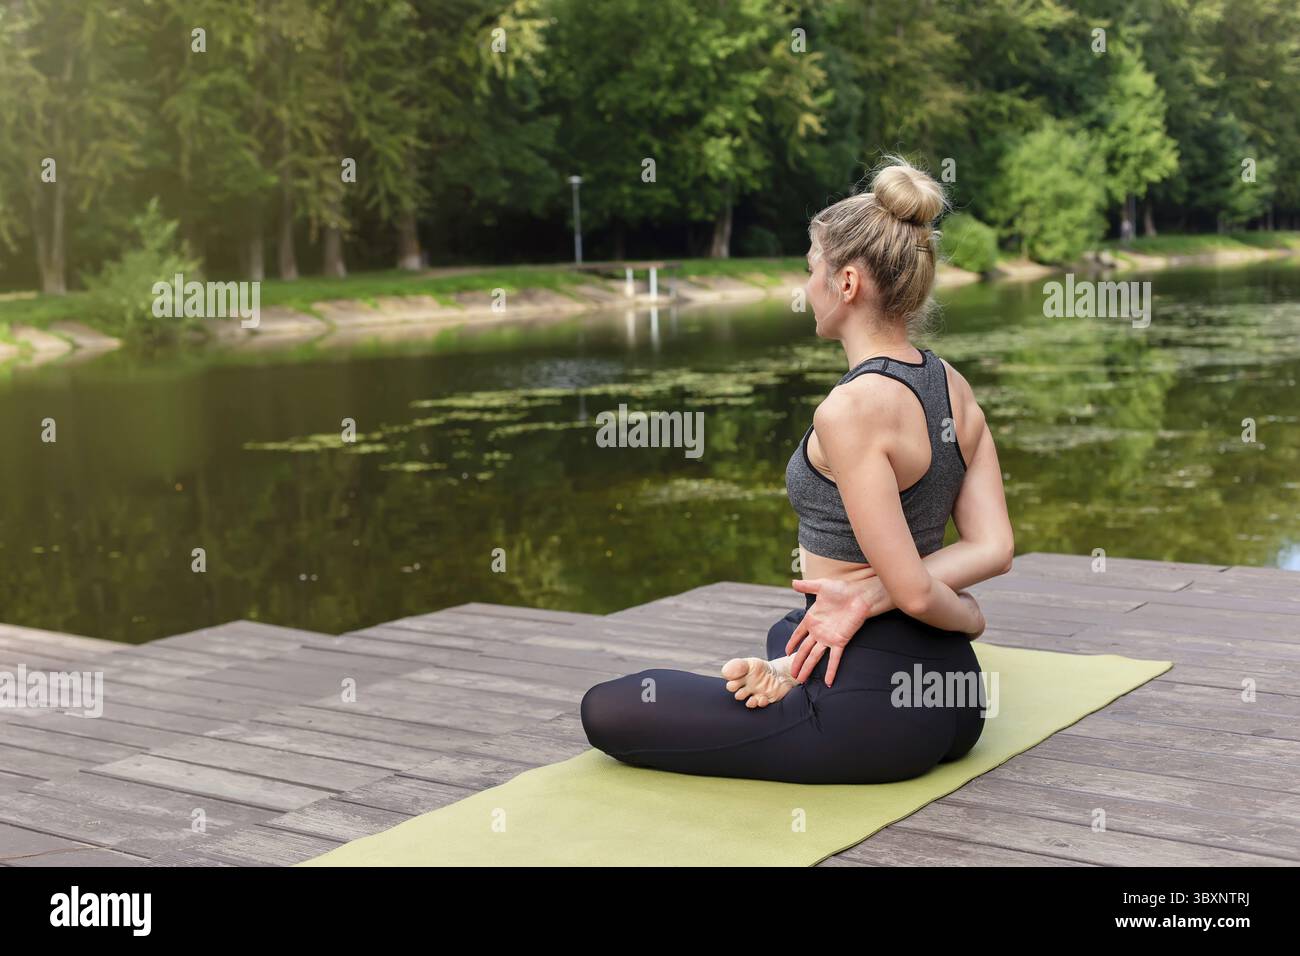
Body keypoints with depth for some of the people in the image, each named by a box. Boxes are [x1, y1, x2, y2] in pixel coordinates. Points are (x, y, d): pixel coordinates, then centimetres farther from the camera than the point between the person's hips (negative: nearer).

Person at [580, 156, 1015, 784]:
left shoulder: (850, 409, -23)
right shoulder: (953, 386, 2)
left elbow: (912, 590, -22)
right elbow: (994, 548, -2)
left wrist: (967, 616, -1)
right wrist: (870, 593, -12)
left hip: (872, 711, -7)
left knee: (606, 710, 3)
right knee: (782, 632, 41)